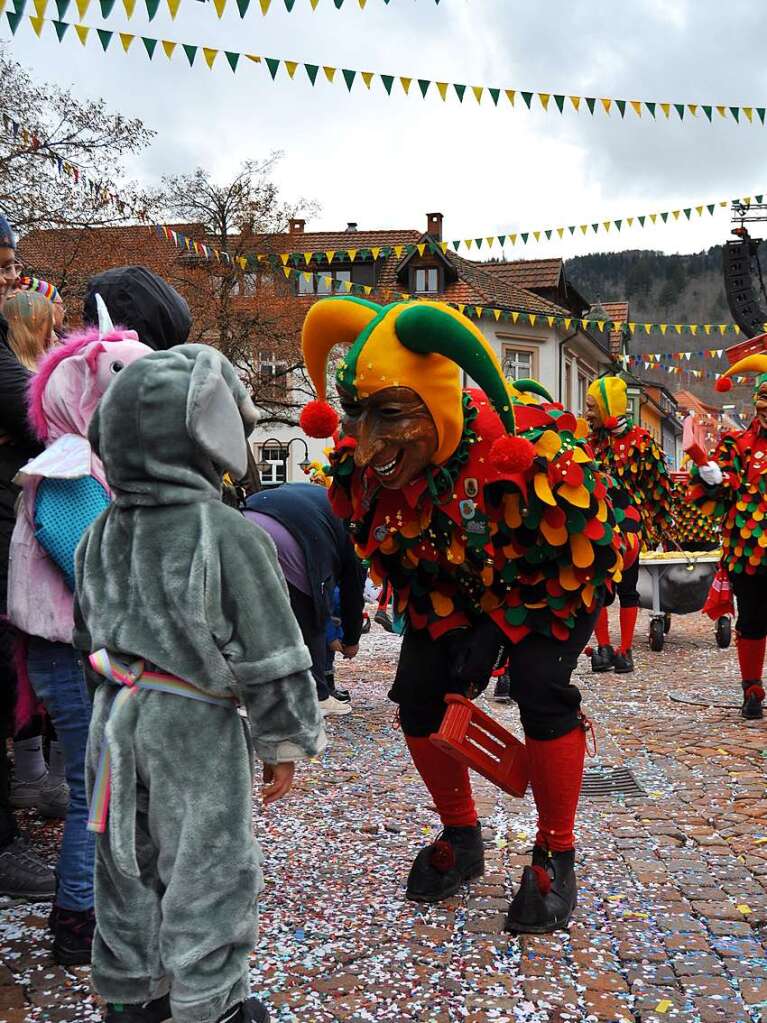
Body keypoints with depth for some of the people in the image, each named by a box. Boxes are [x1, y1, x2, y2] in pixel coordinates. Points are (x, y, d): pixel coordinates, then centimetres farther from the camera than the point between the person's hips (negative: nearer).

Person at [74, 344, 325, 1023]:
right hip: (195, 724, -7)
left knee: (127, 862, 19)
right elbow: (269, 657, -15)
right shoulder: (229, 536, -19)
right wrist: (285, 743, -4)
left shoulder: (102, 535, 3)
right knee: (208, 870, 8)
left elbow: (90, 635, 14)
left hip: (115, 718, 7)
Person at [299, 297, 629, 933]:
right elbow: (384, 555, 0)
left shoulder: (528, 445, -39)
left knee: (542, 690, -22)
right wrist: (424, 616, -1)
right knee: (418, 695, -5)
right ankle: (461, 841, 21)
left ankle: (556, 858, 1)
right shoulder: (358, 462, -23)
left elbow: (584, 552, -24)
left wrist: (495, 632, -22)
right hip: (449, 589, 5)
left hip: (550, 584, -4)